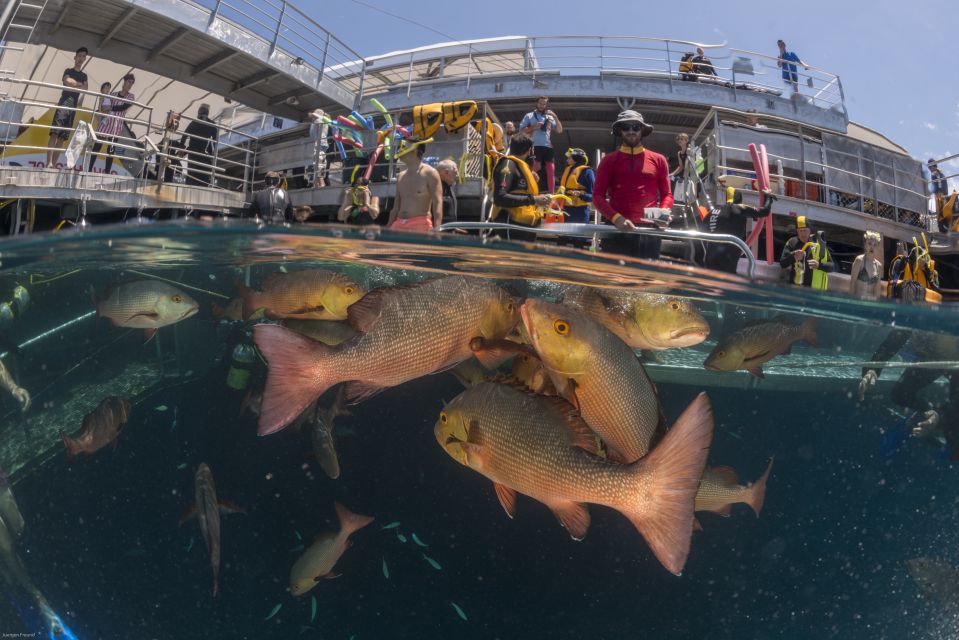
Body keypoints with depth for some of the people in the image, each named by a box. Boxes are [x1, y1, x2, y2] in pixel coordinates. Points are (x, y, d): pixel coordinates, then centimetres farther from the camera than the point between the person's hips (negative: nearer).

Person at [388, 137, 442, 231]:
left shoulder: (429, 173, -2)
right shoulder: (401, 176, 19)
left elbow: (437, 205, -11)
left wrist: (436, 231, -23)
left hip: (420, 224, -6)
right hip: (399, 224, 6)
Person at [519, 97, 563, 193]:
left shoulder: (550, 117, 19)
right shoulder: (529, 116, 12)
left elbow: (560, 130, 11)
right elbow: (521, 130, 5)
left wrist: (555, 117, 1)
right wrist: (534, 127, -7)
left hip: (548, 147, 3)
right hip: (535, 147, -3)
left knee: (551, 171, 0)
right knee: (533, 170, -5)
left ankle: (551, 194, 3)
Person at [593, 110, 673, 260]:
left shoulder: (658, 160, 13)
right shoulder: (609, 160, 8)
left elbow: (667, 194, 15)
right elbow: (598, 195, 1)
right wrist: (616, 218, -16)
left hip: (649, 230, 2)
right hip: (617, 229, -2)